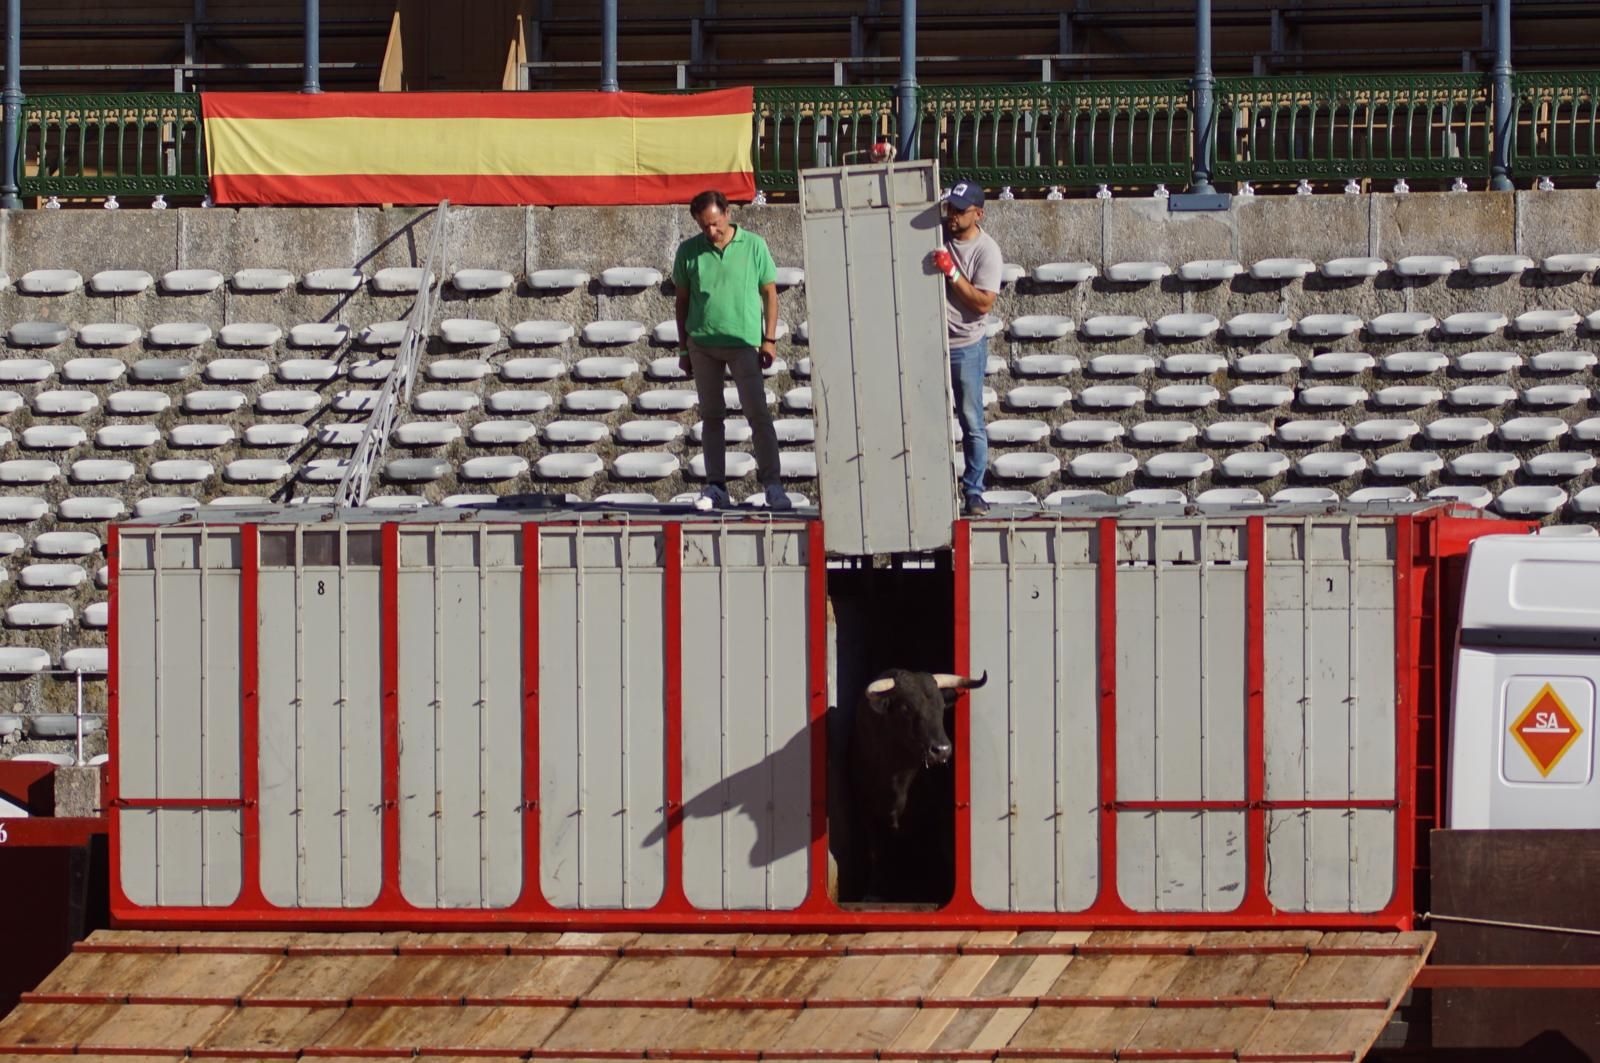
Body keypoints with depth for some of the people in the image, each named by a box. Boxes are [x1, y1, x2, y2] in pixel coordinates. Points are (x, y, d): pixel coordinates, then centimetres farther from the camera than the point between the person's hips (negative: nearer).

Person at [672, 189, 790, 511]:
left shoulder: (754, 246, 1)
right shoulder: (689, 252, 5)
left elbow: (769, 293, 6)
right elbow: (682, 300, 12)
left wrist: (769, 340, 1)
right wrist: (683, 348, 10)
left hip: (743, 342, -2)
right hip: (702, 344, 2)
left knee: (758, 412, -9)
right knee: (711, 416, 6)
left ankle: (772, 484, -5)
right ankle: (715, 488, 10)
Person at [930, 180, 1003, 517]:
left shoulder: (987, 251, -10)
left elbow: (984, 302, -17)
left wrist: (952, 272, -23)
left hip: (966, 346, -4)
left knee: (972, 423, 1)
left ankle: (973, 492, 6)